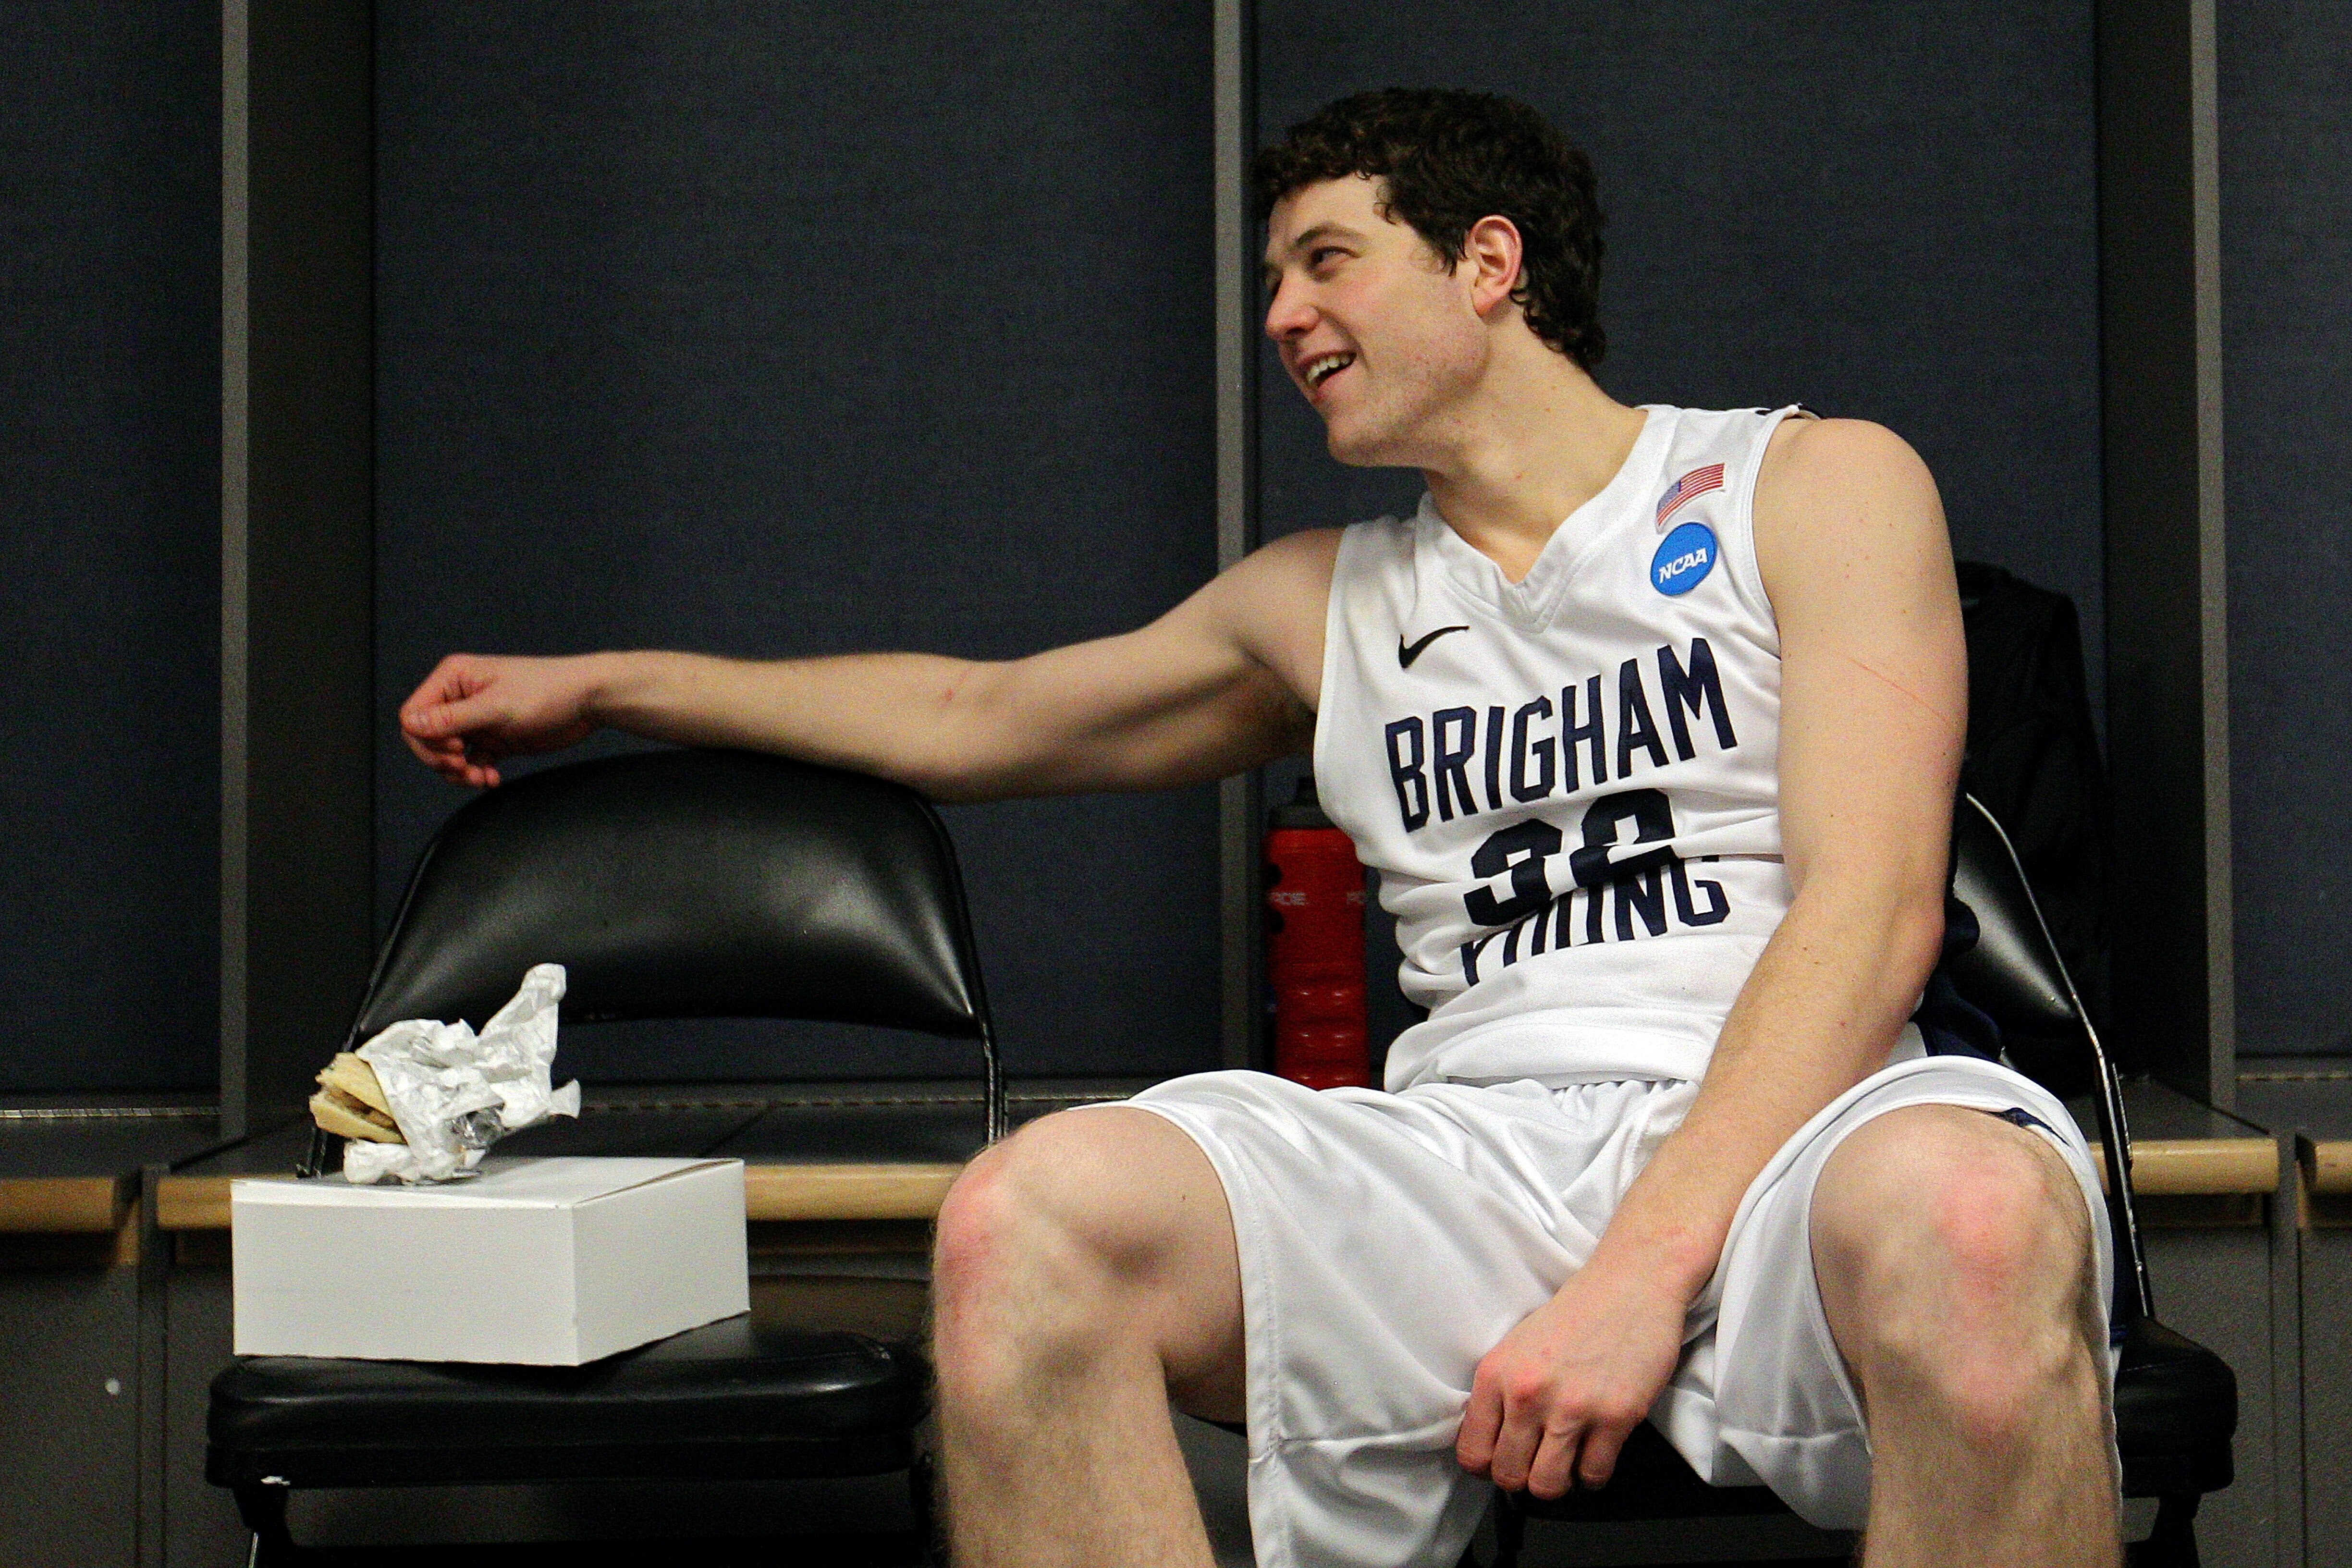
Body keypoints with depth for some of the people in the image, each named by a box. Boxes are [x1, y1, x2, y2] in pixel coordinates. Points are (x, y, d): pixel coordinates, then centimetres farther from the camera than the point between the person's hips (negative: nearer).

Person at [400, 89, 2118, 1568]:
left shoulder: (1812, 484, 11)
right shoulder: (1323, 603, 28)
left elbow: (1869, 919, -2)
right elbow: (981, 715, 41)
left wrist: (1643, 1269, -17)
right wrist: (600, 687, 44)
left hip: (1789, 1132, -3)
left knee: (1972, 1213, -42)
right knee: (1030, 1218, -28)